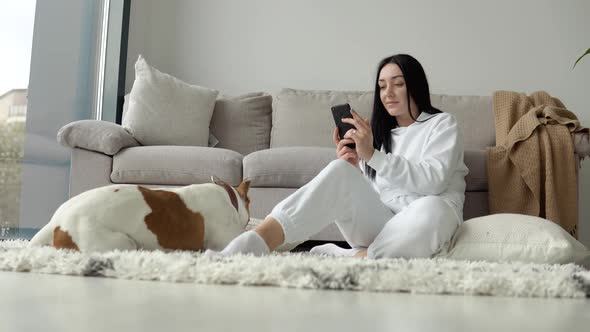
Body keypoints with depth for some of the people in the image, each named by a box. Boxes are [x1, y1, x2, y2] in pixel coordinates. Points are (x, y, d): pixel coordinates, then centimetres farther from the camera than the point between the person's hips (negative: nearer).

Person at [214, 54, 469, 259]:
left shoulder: (442, 124, 8)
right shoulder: (380, 132, 21)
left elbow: (432, 181, -12)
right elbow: (366, 188, 11)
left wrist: (372, 155, -20)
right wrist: (352, 169, -11)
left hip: (419, 235, -2)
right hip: (377, 223, 3)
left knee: (433, 209, -39)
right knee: (340, 171, -26)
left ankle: (341, 259, -29)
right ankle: (247, 248, -42)